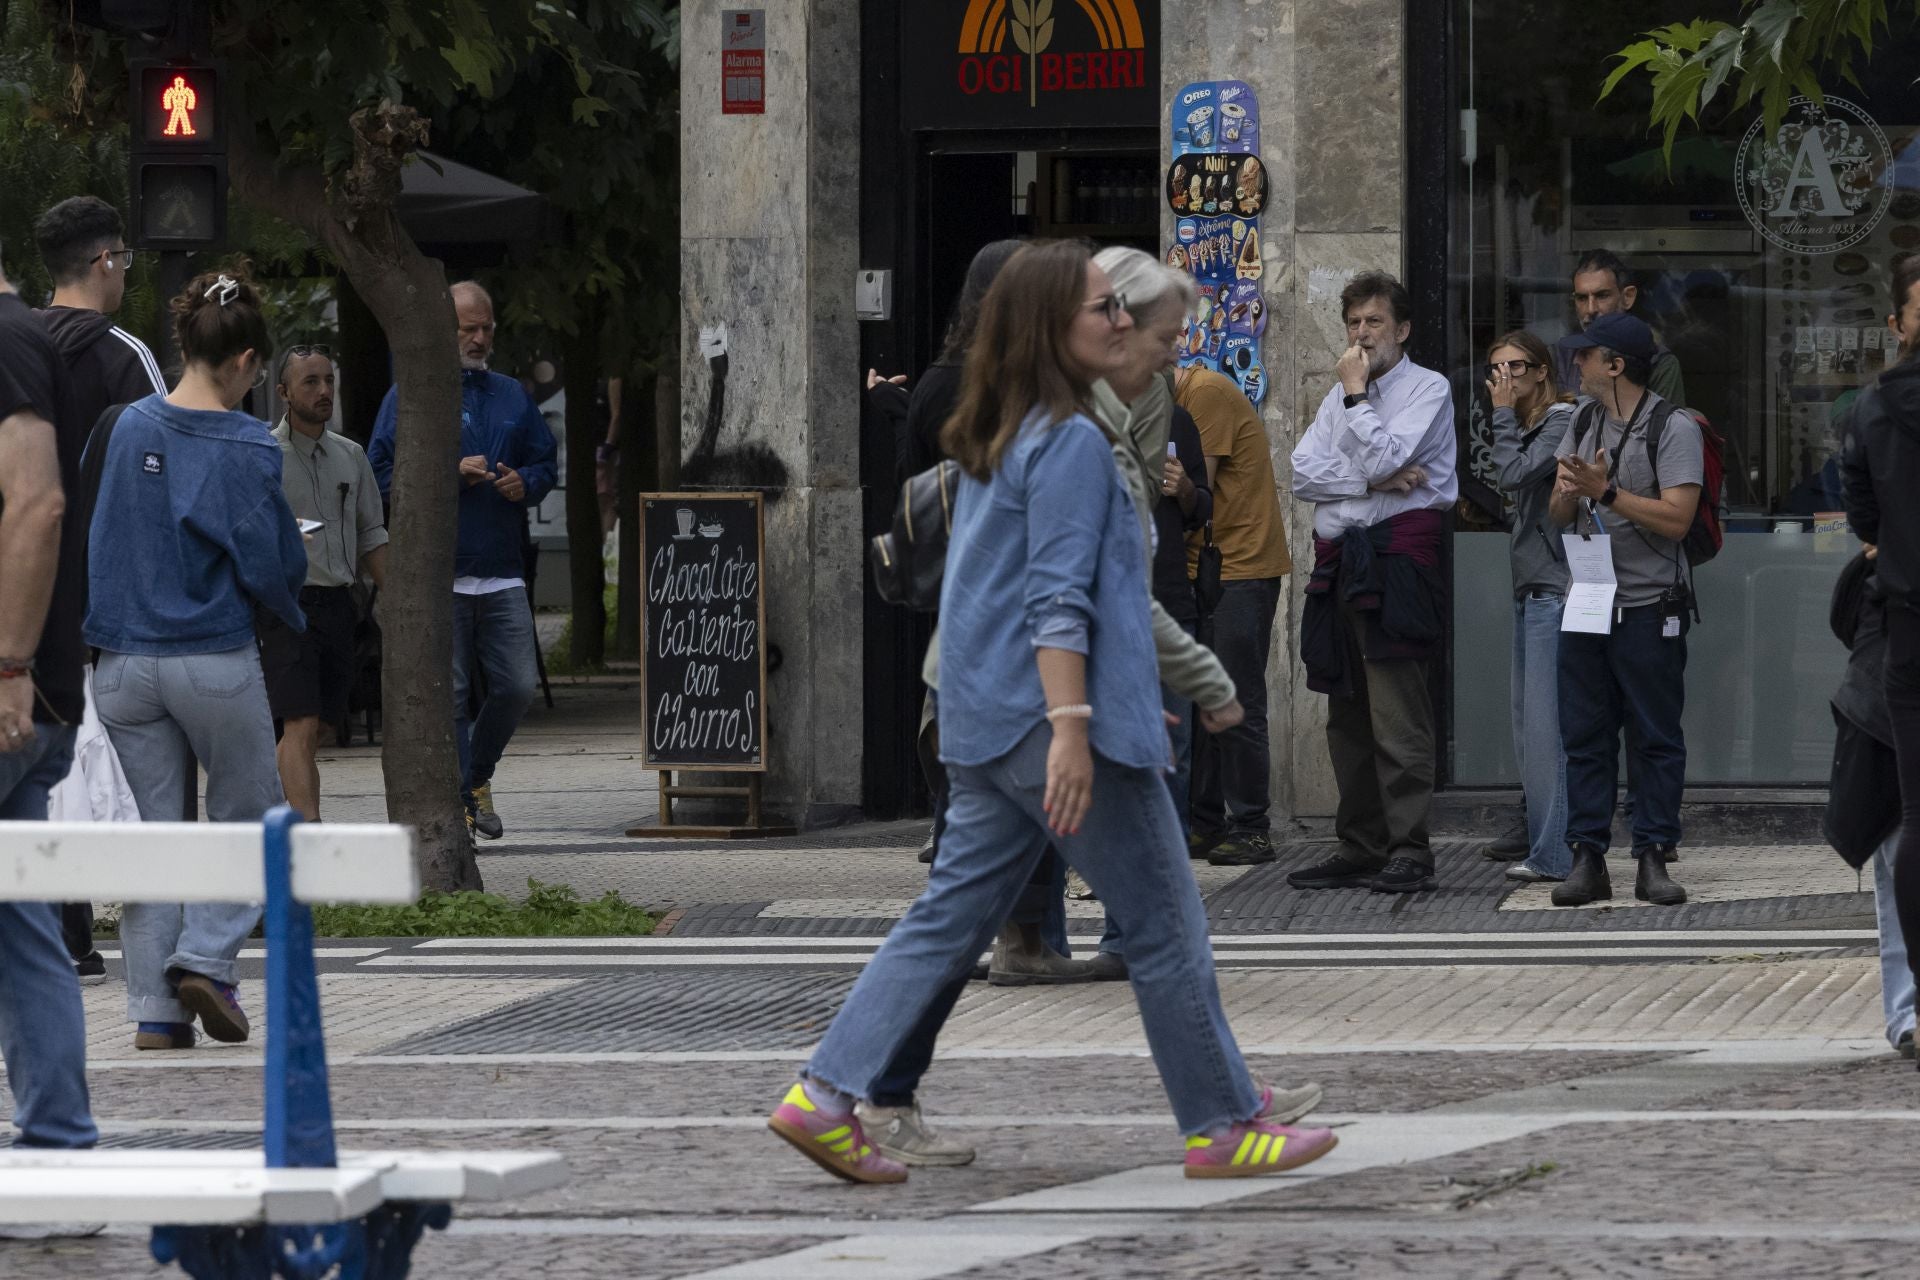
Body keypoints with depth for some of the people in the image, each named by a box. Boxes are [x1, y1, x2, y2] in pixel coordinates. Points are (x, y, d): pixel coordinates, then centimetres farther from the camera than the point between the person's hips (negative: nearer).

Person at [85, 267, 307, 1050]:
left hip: (125, 658, 4)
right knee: (247, 812, 14)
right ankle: (207, 957, -3)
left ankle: (155, 1010, 7)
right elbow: (273, 566, -10)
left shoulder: (128, 428, 0)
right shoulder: (245, 450, -12)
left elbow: (98, 538, 6)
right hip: (215, 661, -4)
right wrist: (291, 608, 11)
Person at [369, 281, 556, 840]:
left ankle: (477, 777, 23)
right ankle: (458, 802, 2)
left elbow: (546, 463, 23)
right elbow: (381, 475, -4)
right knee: (447, 696, -4)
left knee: (518, 687, 0)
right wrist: (450, 475, -13)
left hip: (502, 574, 4)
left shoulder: (512, 396, 16)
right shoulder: (408, 397, 1)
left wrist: (524, 483, 0)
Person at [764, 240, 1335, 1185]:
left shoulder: (995, 442, 16)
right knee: (1165, 926, 2)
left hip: (988, 731, 9)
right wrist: (1072, 730, -25)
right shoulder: (1071, 442, -13)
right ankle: (1223, 1127, 10)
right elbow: (1057, 600, -20)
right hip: (1051, 720, -9)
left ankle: (825, 1096, 1)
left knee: (951, 917, 9)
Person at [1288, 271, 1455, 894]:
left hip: (1397, 555, -7)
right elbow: (1303, 473, 6)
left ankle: (1409, 851, -13)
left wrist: (1356, 394, -4)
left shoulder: (1427, 389, 0)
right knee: (1347, 718, 9)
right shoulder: (1340, 396, 20)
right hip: (1339, 559, 7)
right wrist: (1374, 481, -8)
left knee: (1397, 715, -12)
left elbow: (1382, 459, -15)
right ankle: (1359, 848, 13)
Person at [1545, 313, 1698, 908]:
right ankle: (1588, 859, 6)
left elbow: (1676, 519, -16)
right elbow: (1558, 516, 15)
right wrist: (1567, 494, -8)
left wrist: (1605, 492, -18)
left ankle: (1653, 859, 3)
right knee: (1585, 736, 4)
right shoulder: (1583, 423, 14)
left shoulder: (1673, 428, -7)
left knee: (1655, 737, -1)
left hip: (1649, 607, -6)